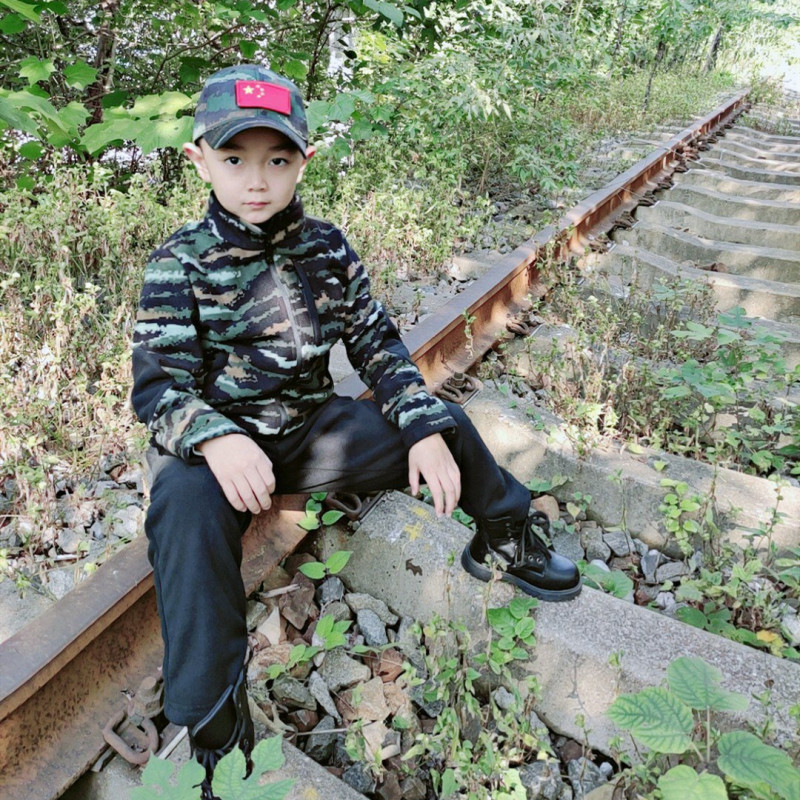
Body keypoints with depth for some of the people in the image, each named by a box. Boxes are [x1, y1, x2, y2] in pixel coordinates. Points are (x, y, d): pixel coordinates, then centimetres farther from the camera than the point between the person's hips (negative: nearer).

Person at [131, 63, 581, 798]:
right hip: (218, 442, -3)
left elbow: (379, 345, -1)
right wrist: (217, 439, -37)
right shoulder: (181, 262, -10)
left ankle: (507, 542, 20)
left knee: (444, 423, -8)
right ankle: (212, 722, -19)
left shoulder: (326, 247, 0)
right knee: (187, 506, -35)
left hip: (311, 427, 3)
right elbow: (160, 383, -15)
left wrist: (425, 428, -15)